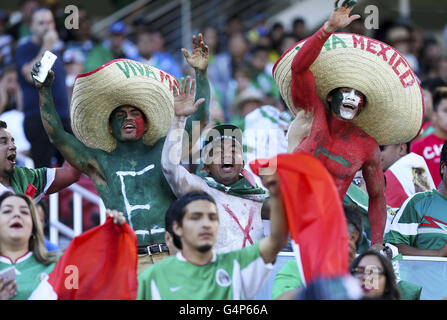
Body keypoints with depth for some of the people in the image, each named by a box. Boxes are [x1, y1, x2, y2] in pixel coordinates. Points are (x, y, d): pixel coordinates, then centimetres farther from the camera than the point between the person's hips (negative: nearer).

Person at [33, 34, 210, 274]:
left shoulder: (163, 151, 18)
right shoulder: (100, 163, 16)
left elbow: (199, 118, 13)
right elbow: (56, 134, 10)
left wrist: (200, 72, 3)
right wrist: (44, 90, 3)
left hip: (172, 257, 1)